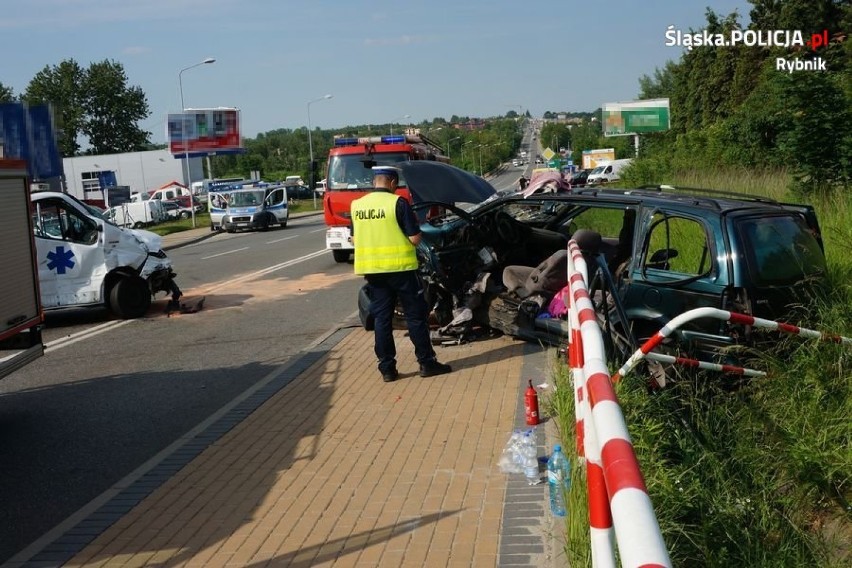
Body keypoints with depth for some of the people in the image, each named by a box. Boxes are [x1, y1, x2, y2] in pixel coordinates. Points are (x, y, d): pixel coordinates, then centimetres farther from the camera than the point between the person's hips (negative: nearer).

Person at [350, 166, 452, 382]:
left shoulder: (357, 205, 3)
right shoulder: (398, 203, -12)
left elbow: (355, 239, 13)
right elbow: (415, 239, -13)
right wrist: (414, 222, 6)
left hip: (371, 269, 5)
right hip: (399, 267, -5)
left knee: (382, 318, 10)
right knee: (416, 316, 6)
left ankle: (387, 368, 12)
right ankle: (427, 363, 11)